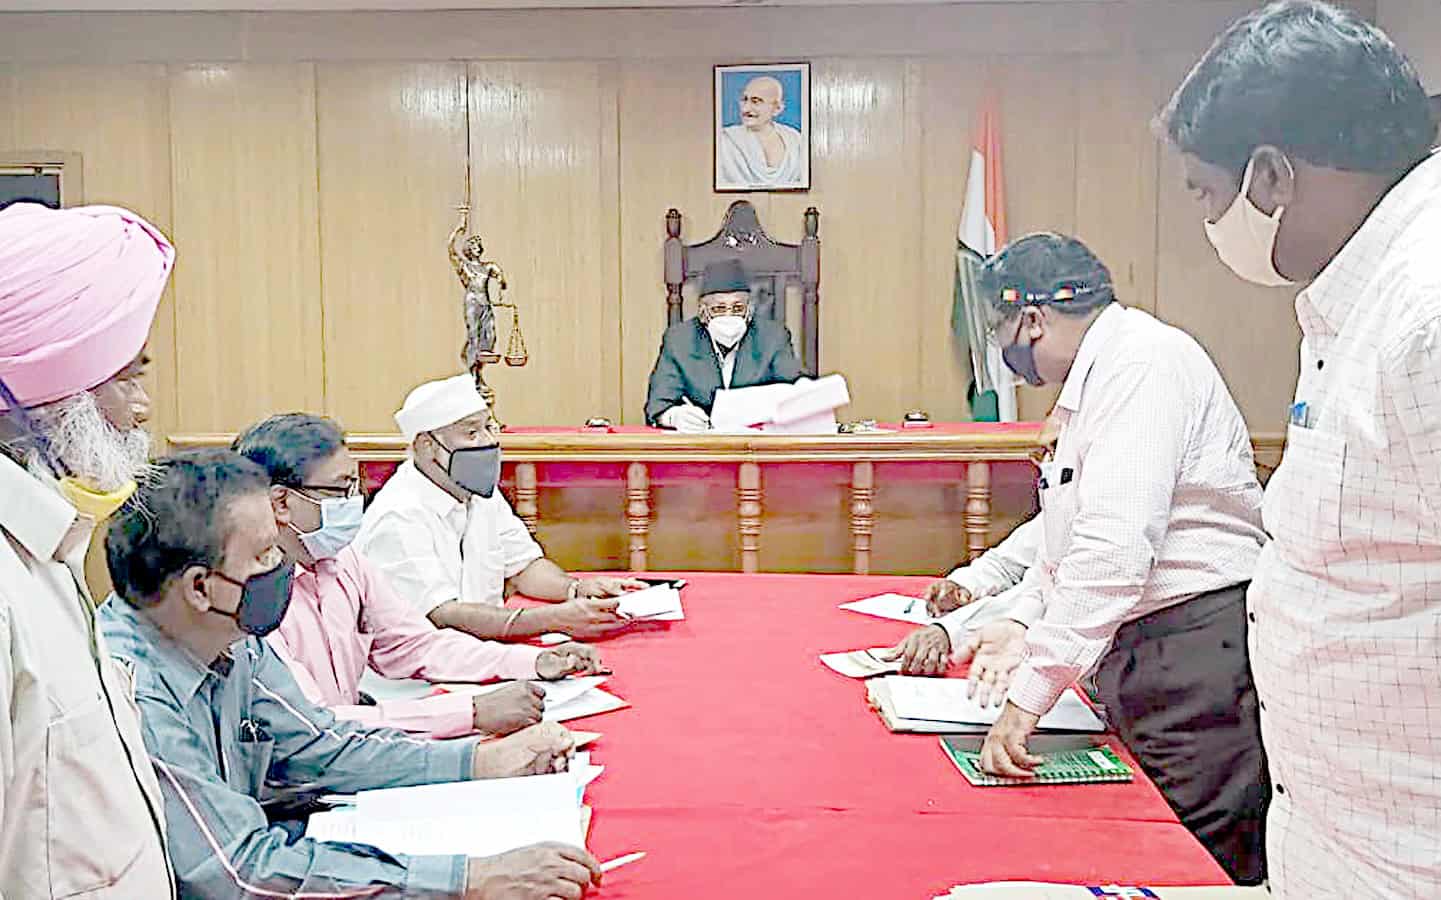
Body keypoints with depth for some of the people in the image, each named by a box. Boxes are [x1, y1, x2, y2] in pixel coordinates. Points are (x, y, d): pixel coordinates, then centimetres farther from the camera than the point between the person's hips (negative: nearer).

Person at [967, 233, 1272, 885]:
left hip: (1199, 652, -10)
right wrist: (1022, 621, 14)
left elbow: (1115, 549, -25)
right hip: (1137, 652, 10)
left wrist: (1029, 693, -25)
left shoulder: (1144, 362, -15)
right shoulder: (1092, 381, 19)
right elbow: (1067, 529, 27)